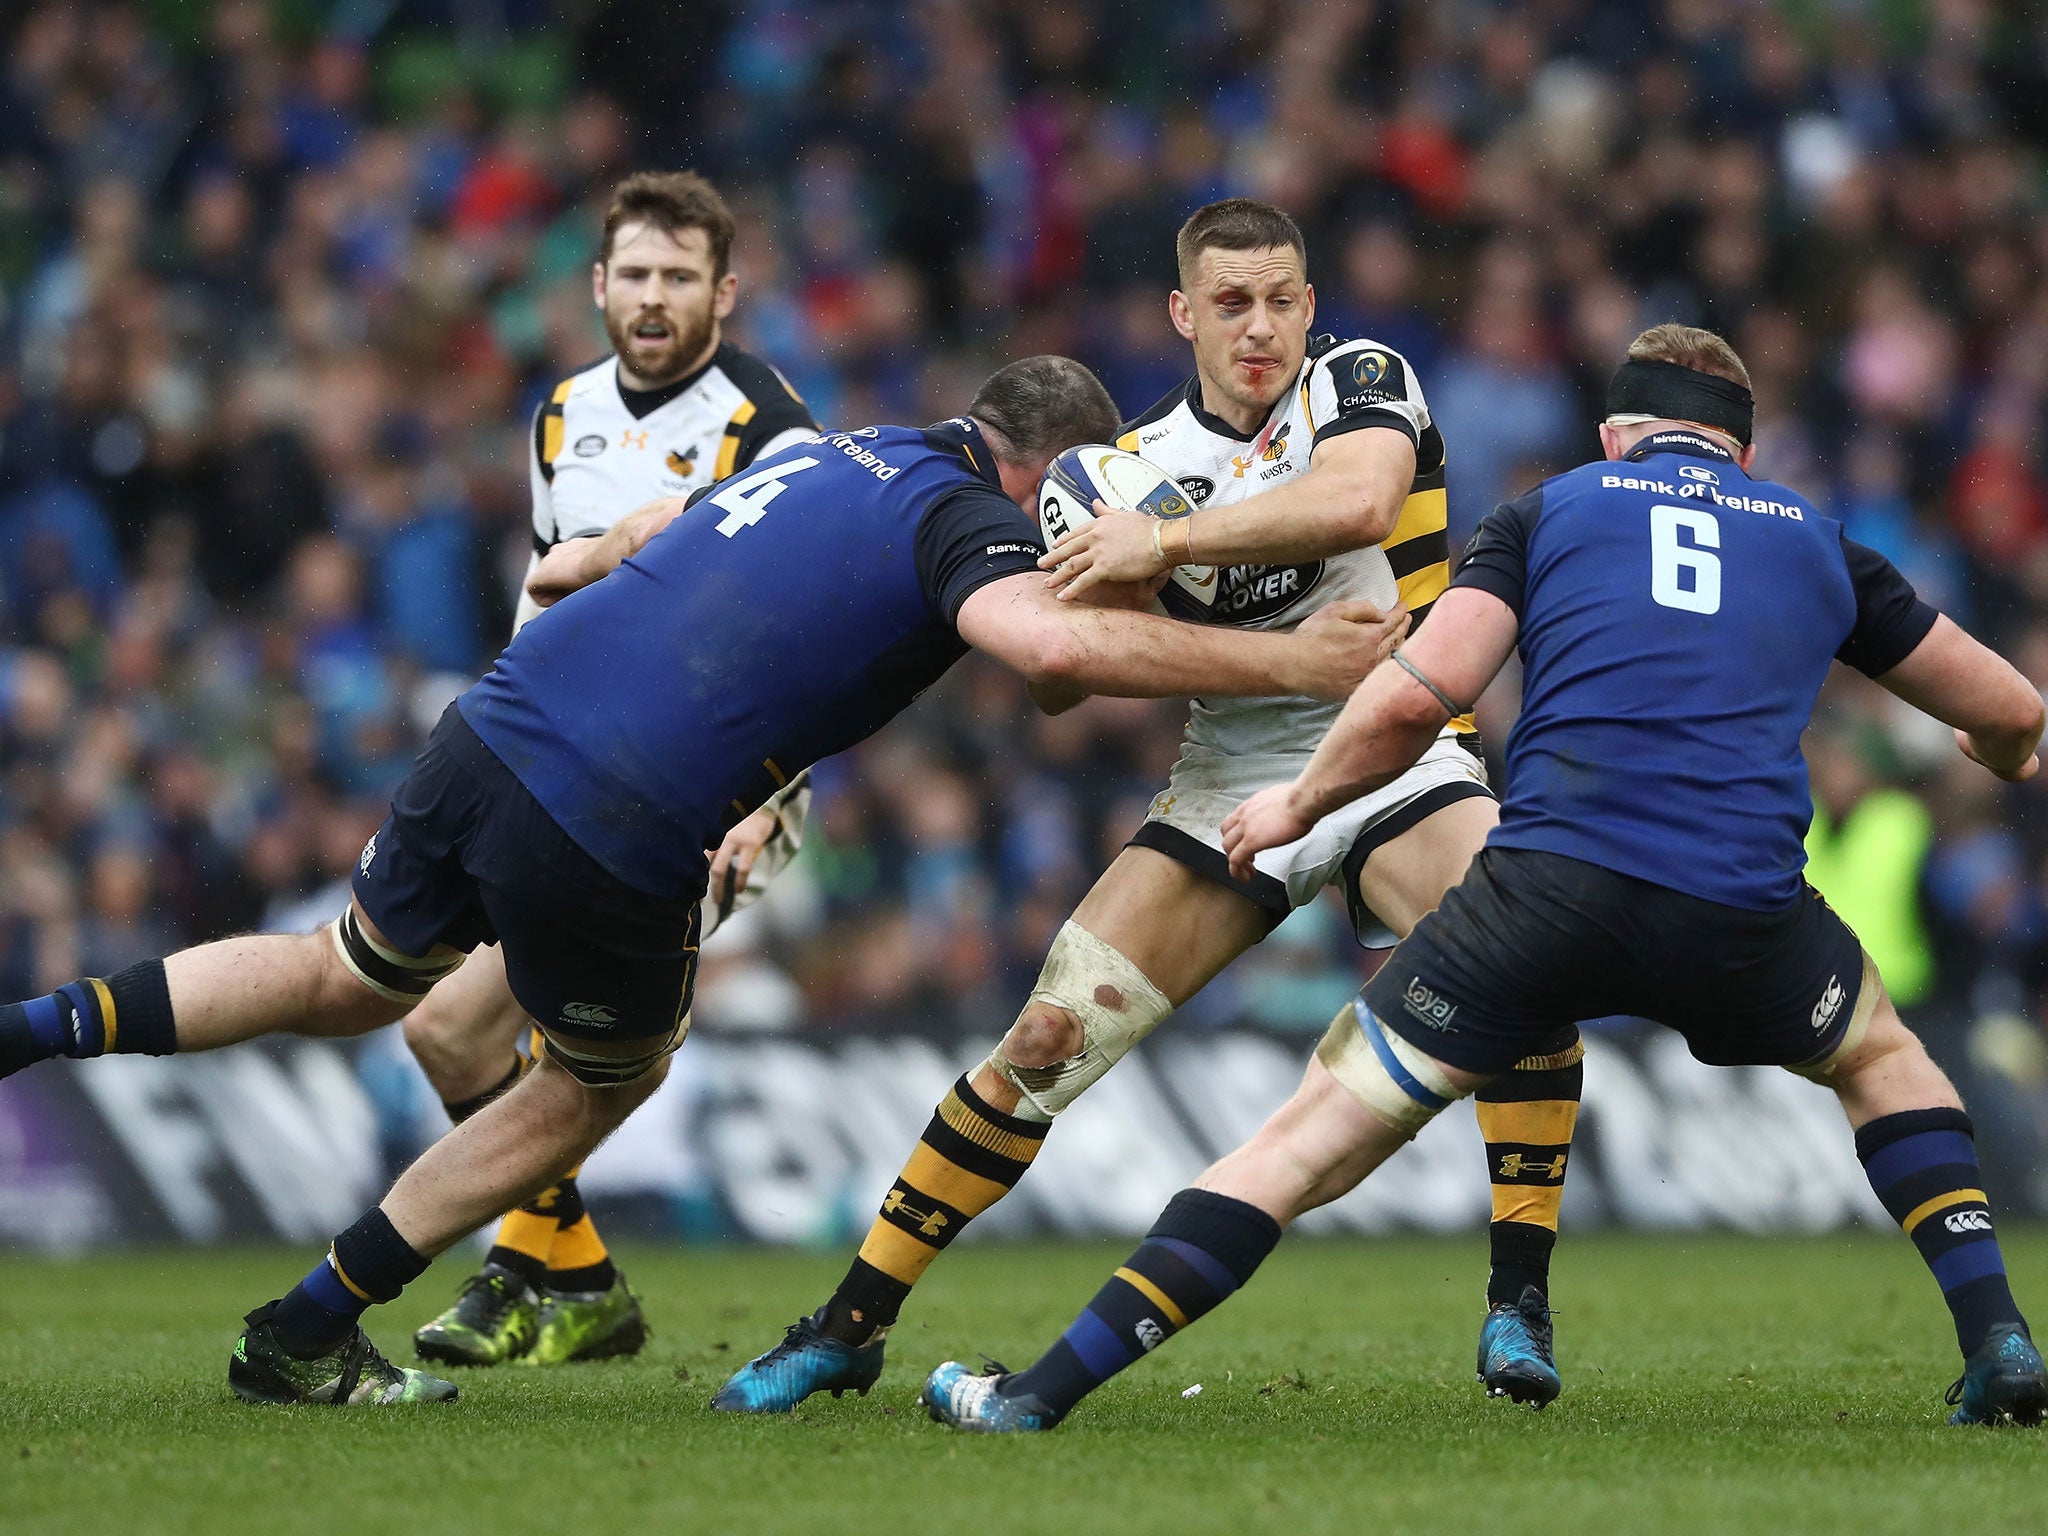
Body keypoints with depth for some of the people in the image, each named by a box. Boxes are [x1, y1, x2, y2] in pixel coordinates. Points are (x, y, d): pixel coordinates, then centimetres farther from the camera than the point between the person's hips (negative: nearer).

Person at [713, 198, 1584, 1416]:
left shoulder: (1360, 380, -5)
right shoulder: (1145, 458, 6)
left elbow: (1357, 500, -29)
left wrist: (1168, 540, -30)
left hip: (1394, 753, -3)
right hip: (1233, 780, 3)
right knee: (1051, 1037, -7)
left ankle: (1519, 1301, -17)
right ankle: (850, 1325, 2)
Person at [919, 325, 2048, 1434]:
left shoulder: (1549, 512, 18)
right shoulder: (1817, 542, 24)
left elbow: (1418, 692, 3)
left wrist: (1299, 802, 19)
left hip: (1548, 881, -1)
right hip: (1743, 915, 1)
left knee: (1316, 1135, 6)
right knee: (1881, 1056, 34)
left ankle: (1036, 1397, 1)